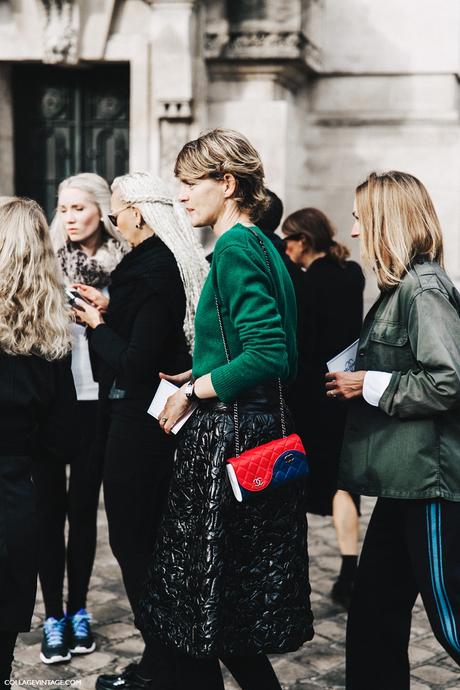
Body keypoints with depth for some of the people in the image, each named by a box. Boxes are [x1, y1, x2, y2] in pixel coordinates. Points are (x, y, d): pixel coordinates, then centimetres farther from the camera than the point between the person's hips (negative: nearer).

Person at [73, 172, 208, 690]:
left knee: (131, 537, 2)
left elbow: (134, 363, -22)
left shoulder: (149, 270, -20)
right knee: (153, 537, 18)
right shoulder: (179, 262, 7)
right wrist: (110, 308, 10)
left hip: (139, 423, -10)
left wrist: (97, 324, -7)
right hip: (164, 415, 10)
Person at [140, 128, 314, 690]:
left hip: (226, 440, -10)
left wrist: (192, 392, -15)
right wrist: (199, 377, 13)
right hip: (259, 427, 10)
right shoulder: (257, 244, 14)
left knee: (200, 611, 2)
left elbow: (268, 354, -24)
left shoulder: (235, 248, -15)